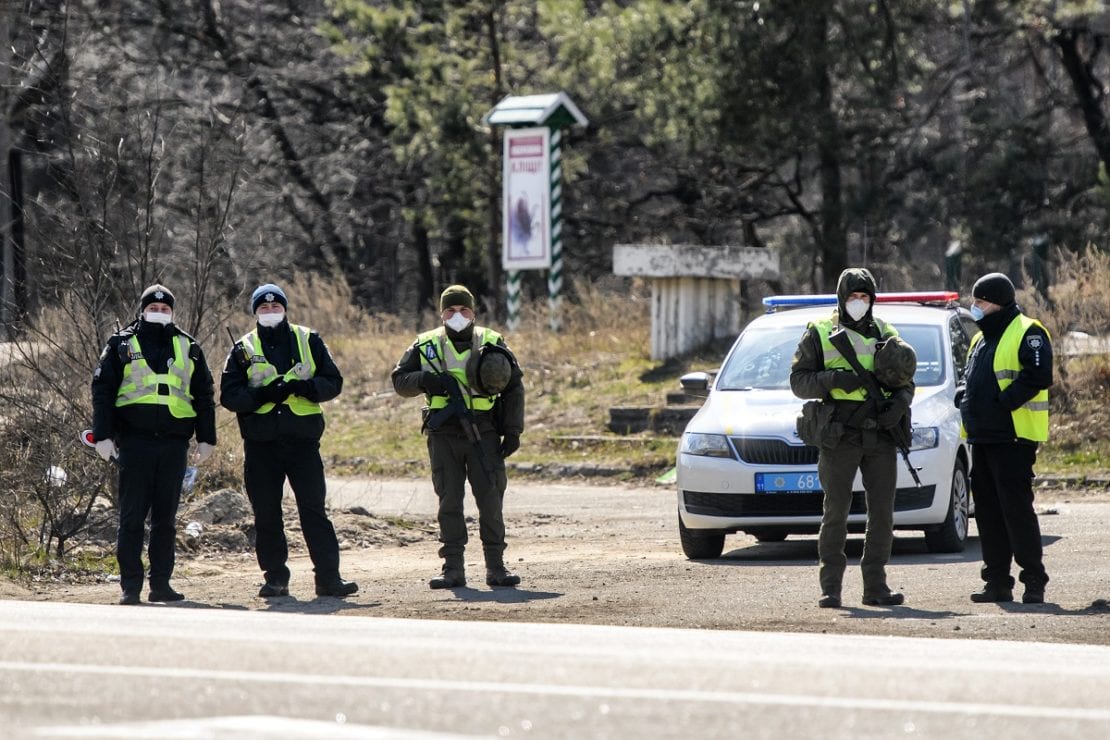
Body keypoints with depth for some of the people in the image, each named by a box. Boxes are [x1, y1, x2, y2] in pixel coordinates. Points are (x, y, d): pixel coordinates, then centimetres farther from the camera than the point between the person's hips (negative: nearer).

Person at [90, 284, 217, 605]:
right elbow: (102, 391, 3)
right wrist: (103, 435, -6)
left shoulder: (188, 347, 14)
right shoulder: (122, 344, 6)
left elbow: (204, 395, 16)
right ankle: (130, 586, -1)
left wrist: (206, 438, 10)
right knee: (132, 516, -3)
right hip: (134, 441, -3)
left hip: (174, 443, 3)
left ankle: (161, 584, 10)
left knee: (166, 518, 6)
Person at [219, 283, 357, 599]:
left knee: (314, 509, -6)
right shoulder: (243, 350, 8)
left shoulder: (309, 341, 9)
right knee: (266, 514, 4)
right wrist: (264, 394, -15)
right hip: (260, 443, 1)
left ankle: (329, 577, -6)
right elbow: (229, 395, 0)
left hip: (302, 440, -1)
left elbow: (333, 382, 5)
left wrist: (303, 386, -14)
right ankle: (275, 577, 13)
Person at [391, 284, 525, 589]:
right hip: (444, 435, 1)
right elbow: (399, 379, 9)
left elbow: (514, 388, 9)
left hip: (483, 434, -1)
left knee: (490, 500, -2)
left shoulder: (492, 344, 6)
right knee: (449, 502, 1)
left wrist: (512, 431, 3)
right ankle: (453, 568, 5)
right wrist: (423, 380, -13)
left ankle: (496, 566, 5)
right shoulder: (426, 346, 7)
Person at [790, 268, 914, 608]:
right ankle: (830, 587, -1)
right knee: (836, 512, -4)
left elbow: (906, 381, 17)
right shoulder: (820, 333, 5)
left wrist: (899, 403, -6)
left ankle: (876, 586, 9)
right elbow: (799, 381, 0)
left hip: (880, 437, 4)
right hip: (840, 436, -4)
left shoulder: (886, 334, 16)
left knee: (882, 513, 3)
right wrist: (835, 379, -17)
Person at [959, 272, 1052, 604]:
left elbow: (1039, 376, -19)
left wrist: (1001, 402, -20)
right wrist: (965, 400, 8)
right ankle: (997, 582, 13)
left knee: (1016, 508, -10)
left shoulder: (1027, 334, -7)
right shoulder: (980, 340, 21)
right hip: (982, 437, 9)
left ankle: (1034, 581, -6)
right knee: (988, 511, 8)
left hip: (1013, 438, -9)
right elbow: (970, 379, 29)